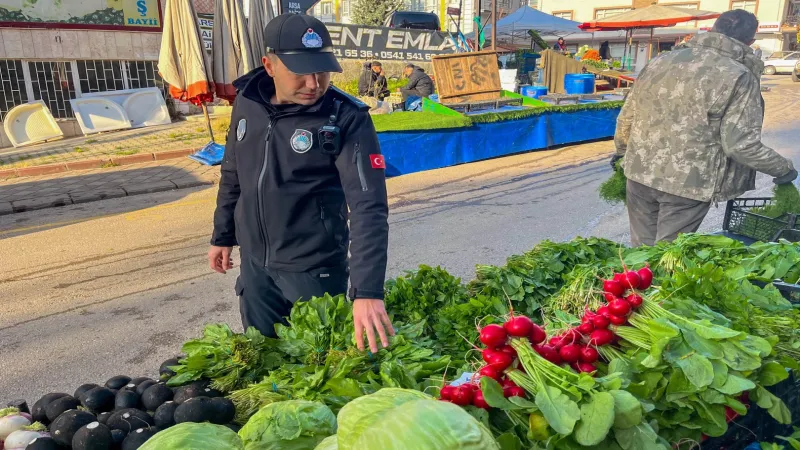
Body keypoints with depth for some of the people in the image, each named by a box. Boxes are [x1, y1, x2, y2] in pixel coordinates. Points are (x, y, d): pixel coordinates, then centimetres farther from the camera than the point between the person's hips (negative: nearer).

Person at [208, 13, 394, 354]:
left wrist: (367, 290, -34)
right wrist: (222, 235, 16)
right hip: (254, 262, 5)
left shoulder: (347, 119, -19)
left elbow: (369, 207, -25)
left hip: (315, 268, -4)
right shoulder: (247, 102, -3)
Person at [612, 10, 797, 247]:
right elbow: (741, 144, -13)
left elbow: (628, 116, 11)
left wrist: (623, 150, 28)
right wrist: (783, 168, 4)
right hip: (687, 182, -4)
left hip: (640, 171, 5)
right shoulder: (740, 78, -8)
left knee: (642, 251, 19)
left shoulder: (662, 60, 6)